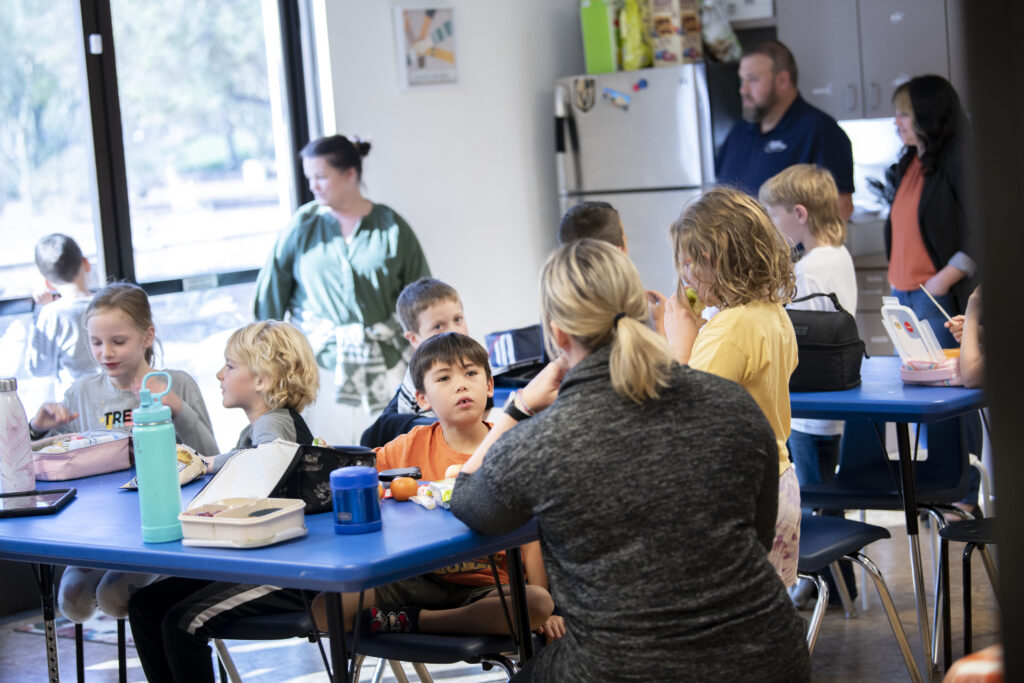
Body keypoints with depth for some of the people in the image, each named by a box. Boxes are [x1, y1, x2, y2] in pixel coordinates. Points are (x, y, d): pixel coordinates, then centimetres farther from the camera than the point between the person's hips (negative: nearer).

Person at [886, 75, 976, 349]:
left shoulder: (958, 163, -9)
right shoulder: (908, 164, 17)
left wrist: (945, 278, -18)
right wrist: (896, 280, 16)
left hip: (940, 296, -8)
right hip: (902, 293, 8)